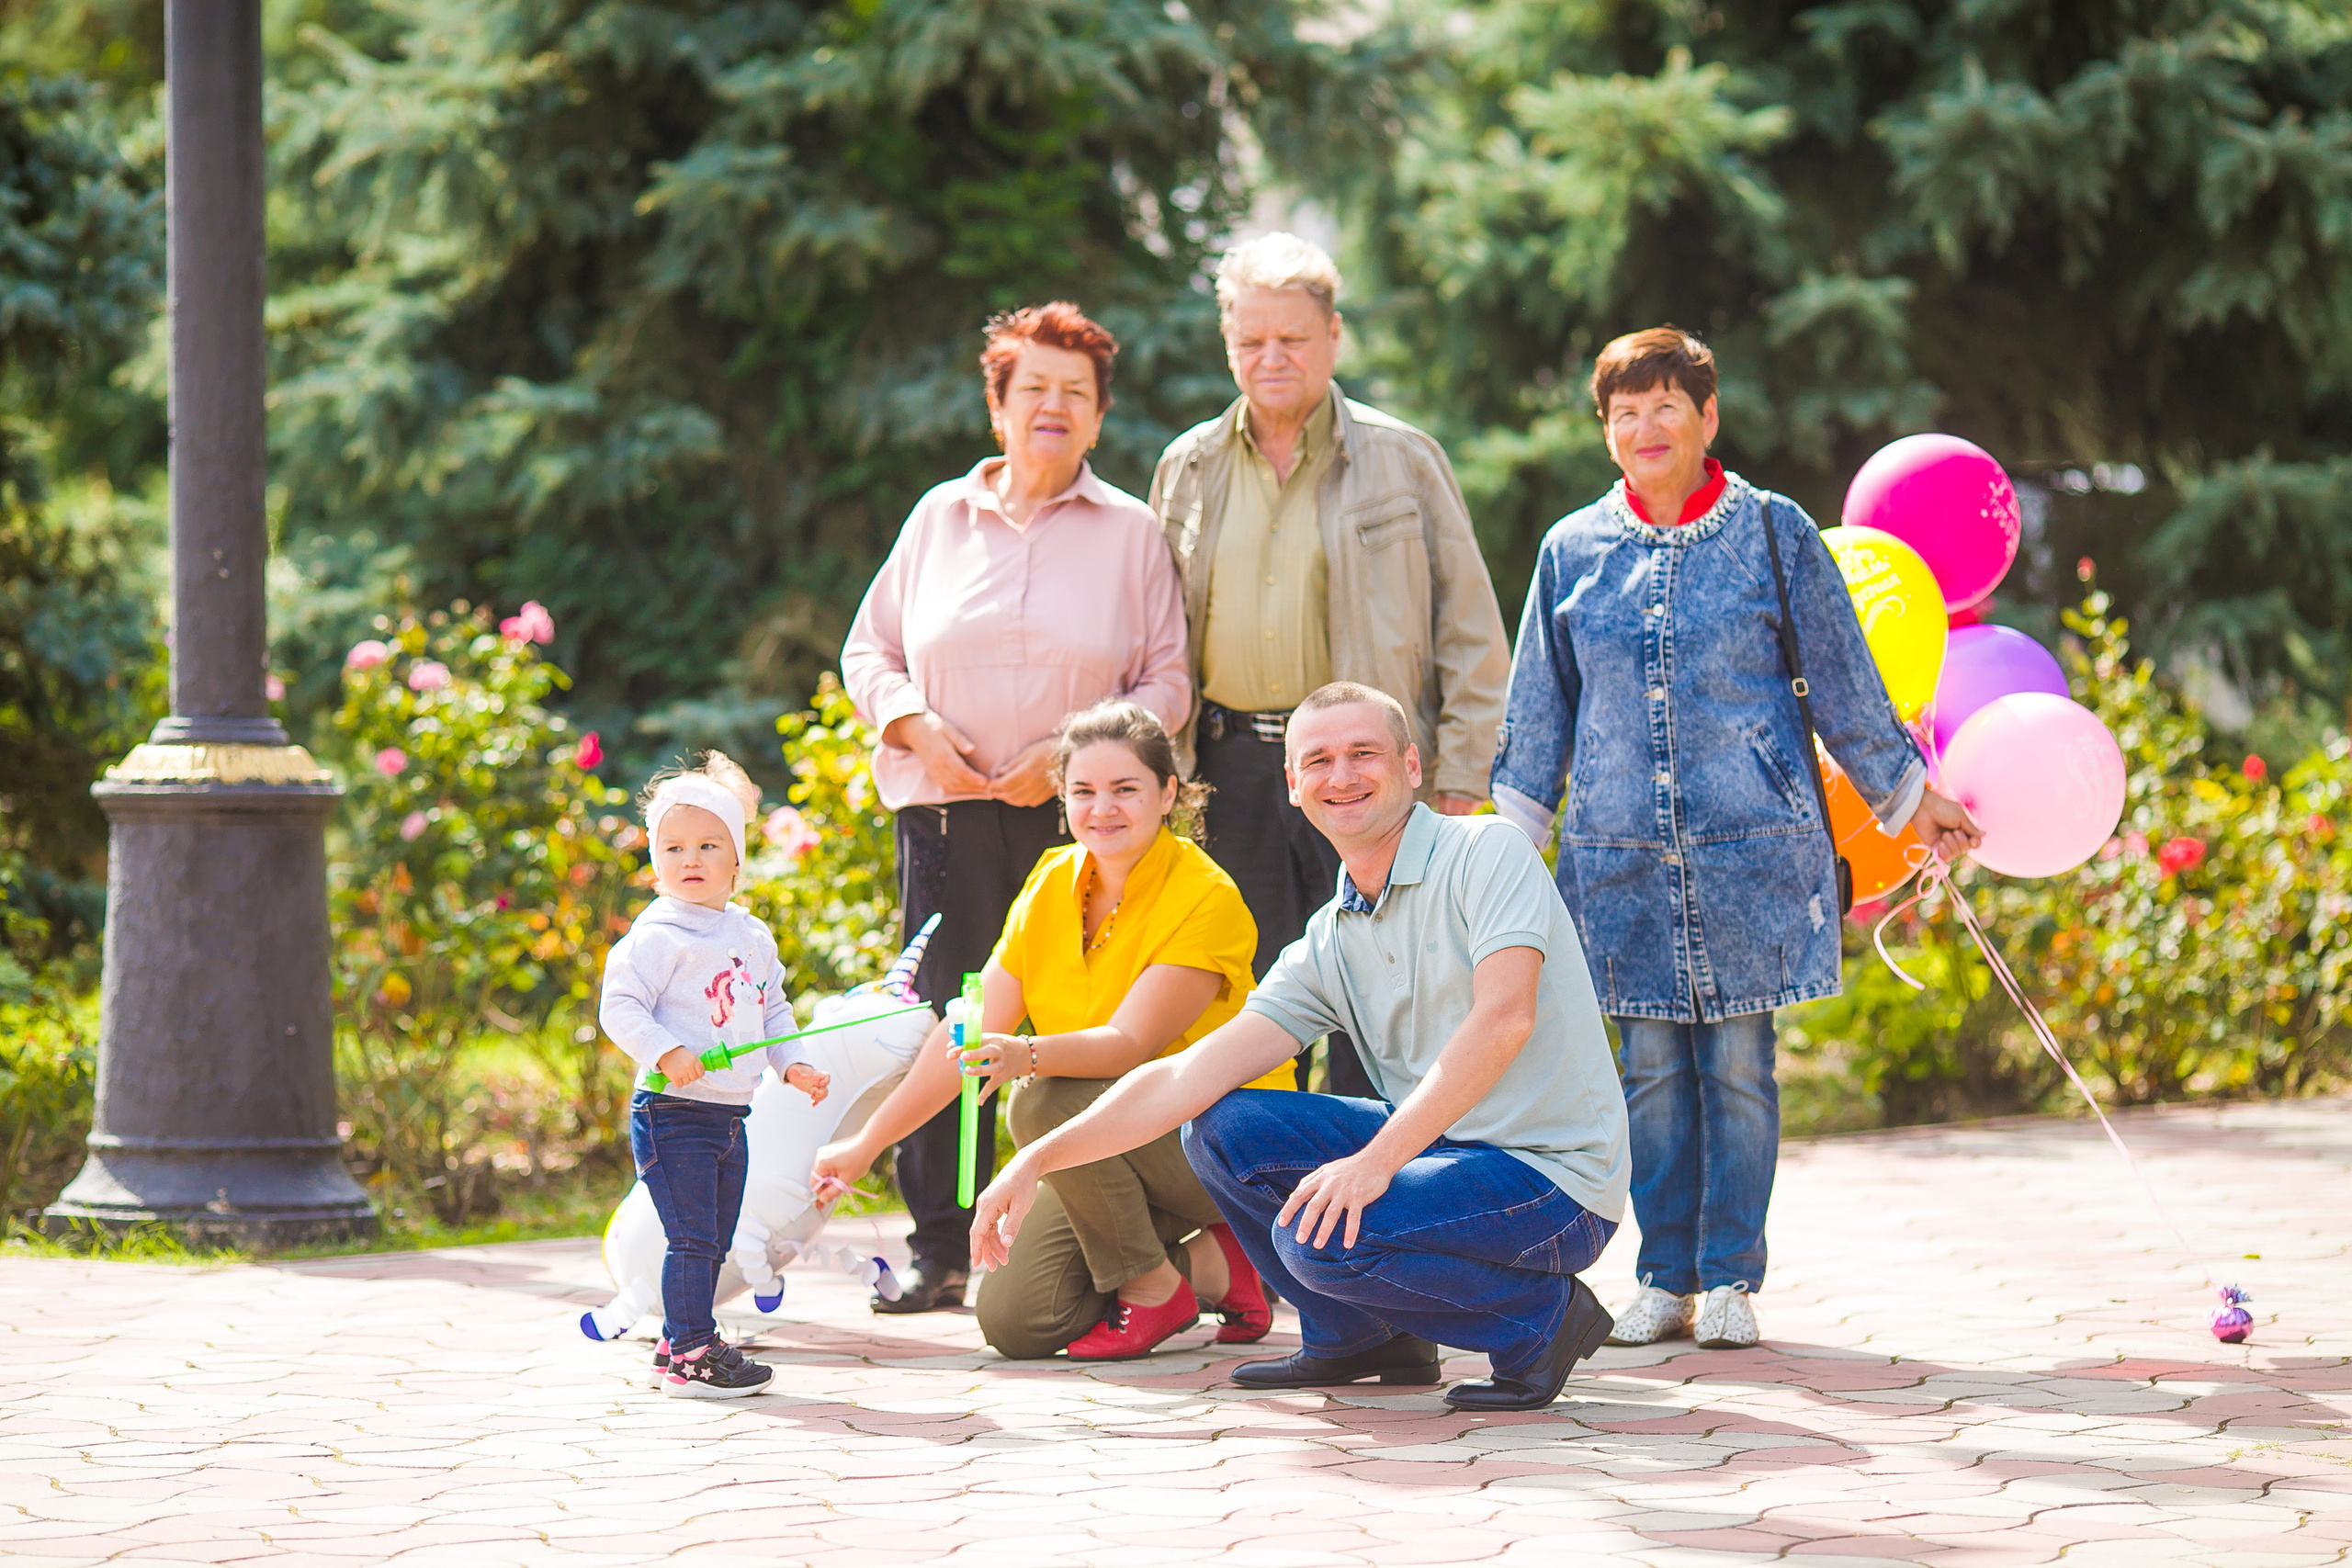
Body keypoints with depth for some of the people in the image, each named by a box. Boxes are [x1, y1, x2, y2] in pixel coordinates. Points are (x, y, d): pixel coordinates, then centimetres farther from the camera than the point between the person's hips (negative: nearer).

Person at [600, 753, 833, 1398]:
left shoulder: (754, 937, 12)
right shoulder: (656, 935, -11)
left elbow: (773, 1009, 23)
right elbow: (619, 1007, -16)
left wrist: (793, 1065, 11)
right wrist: (667, 1054, -28)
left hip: (730, 1114, 8)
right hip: (672, 1112, -8)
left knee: (713, 1241, 13)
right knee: (691, 1237, -11)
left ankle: (678, 1344, 22)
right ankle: (690, 1353, -8)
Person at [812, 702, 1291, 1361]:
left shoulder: (1206, 898, -19)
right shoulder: (1052, 884, 1)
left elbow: (1130, 1043, -29)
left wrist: (1026, 1055, -47)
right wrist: (867, 1143, 0)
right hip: (1118, 1146, 7)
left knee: (1050, 1102, -32)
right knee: (1012, 1322, -11)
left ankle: (1153, 1287, -11)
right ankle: (1208, 1265, 8)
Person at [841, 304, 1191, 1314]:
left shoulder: (1131, 534, 8)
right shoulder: (938, 519, 13)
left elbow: (1166, 683, 5)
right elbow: (869, 649, 16)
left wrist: (1072, 753, -9)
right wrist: (917, 726, -4)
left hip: (1077, 816, -2)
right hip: (948, 809, 2)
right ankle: (939, 1250, 6)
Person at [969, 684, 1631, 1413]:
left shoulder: (1487, 851, -10)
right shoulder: (1328, 944, 9)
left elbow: (1503, 1019, -25)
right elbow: (1191, 1076, 5)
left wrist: (1376, 1161, -32)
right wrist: (1037, 1160, -5)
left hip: (1555, 1176, -7)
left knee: (1322, 1236, -27)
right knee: (1223, 1128, 1)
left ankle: (1542, 1319, -7)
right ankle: (1359, 1338, 14)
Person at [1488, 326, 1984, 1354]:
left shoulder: (1773, 534, 3)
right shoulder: (1574, 550, 9)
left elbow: (1843, 684, 10)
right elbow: (1540, 710, 17)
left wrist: (1911, 796, 14)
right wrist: (1511, 835, 15)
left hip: (1750, 846, -2)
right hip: (1620, 853, 2)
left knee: (1738, 1065, -1)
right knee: (1651, 1068, 4)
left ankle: (1730, 1278, 7)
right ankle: (1664, 1280, 12)